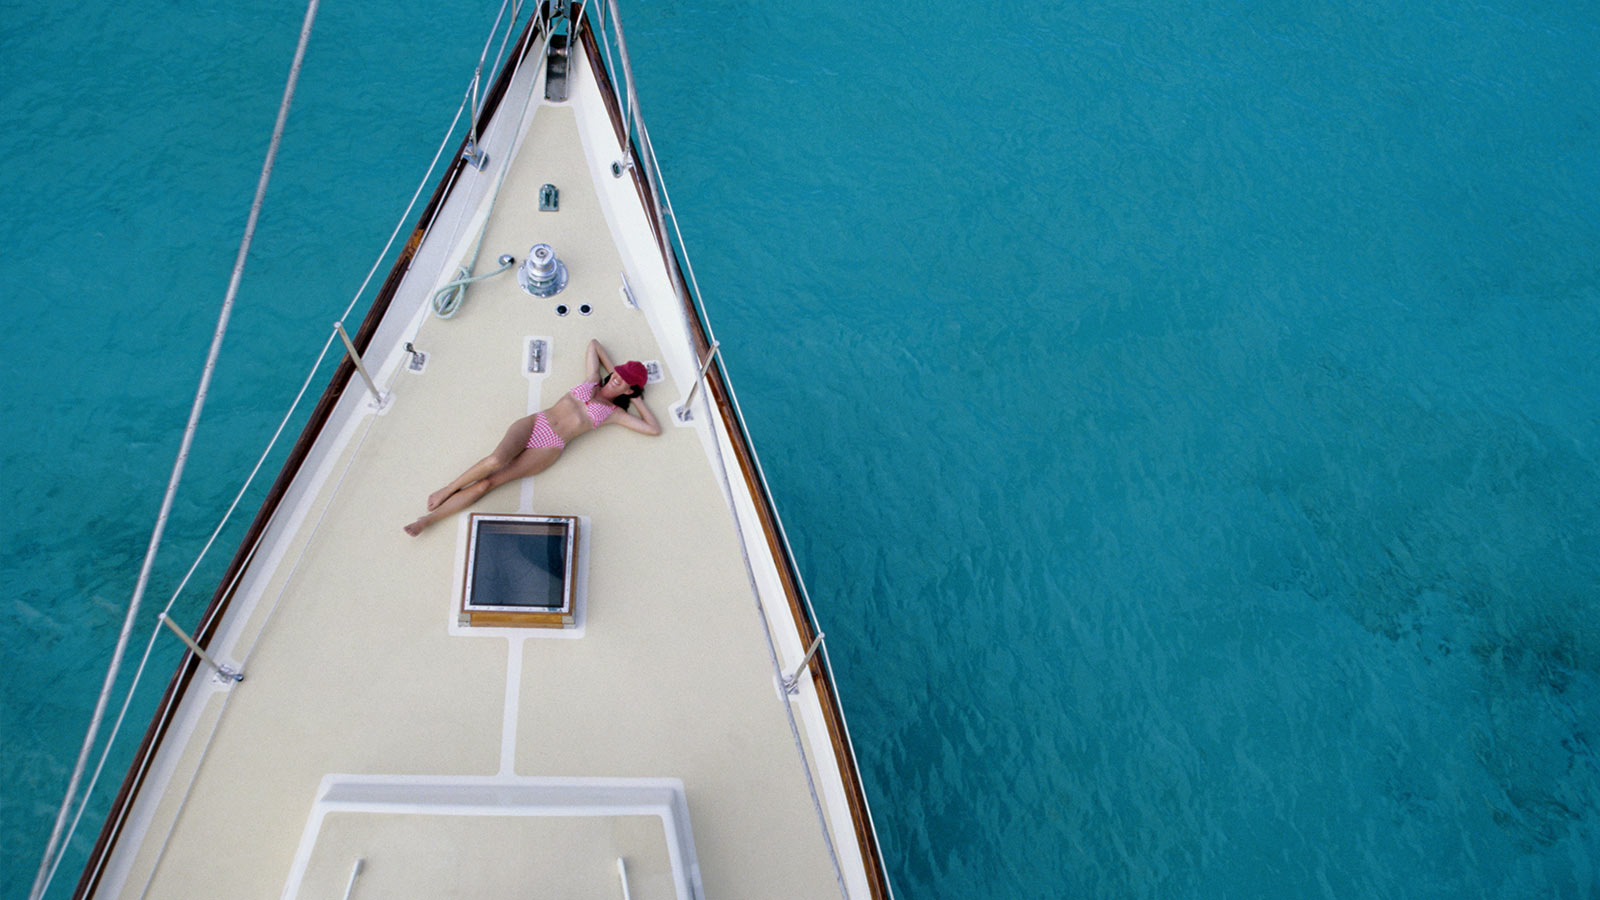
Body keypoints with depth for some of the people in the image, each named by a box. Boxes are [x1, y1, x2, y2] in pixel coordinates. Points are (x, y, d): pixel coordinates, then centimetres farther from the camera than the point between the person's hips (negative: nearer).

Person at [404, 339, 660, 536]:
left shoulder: (615, 413, 11)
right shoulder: (593, 380, 19)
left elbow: (654, 429, 6)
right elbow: (593, 343, 31)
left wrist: (638, 401, 11)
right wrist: (612, 369, 25)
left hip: (549, 448, -2)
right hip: (533, 424, 2)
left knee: (487, 483, -16)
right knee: (497, 459, -31)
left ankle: (428, 519, -14)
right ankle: (446, 490, -12)